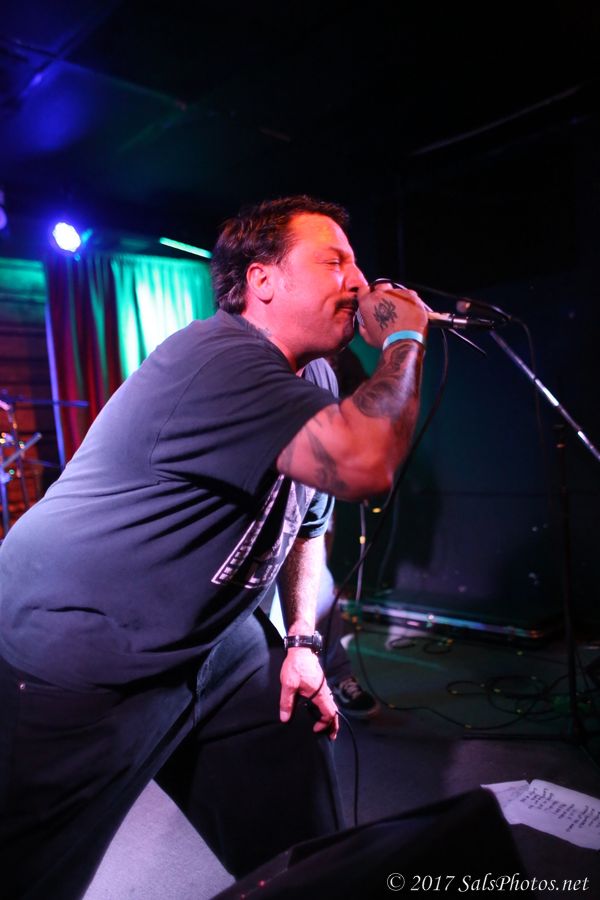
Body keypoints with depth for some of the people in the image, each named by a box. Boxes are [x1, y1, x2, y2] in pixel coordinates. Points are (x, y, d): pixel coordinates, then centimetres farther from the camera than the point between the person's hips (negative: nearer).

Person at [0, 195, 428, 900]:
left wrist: (301, 641, 6)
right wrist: (404, 340, -20)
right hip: (72, 664, -8)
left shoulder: (311, 385, 6)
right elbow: (365, 462, -38)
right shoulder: (219, 358, -25)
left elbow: (306, 523, 16)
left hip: (215, 644, 9)